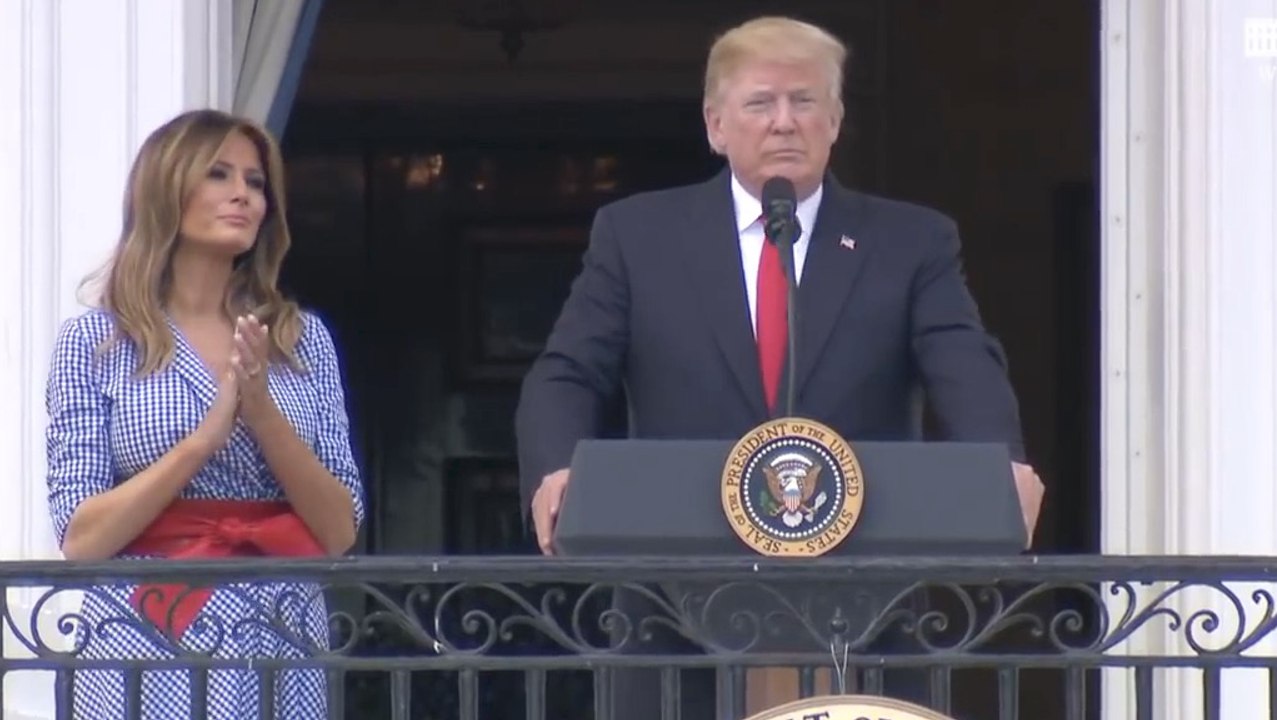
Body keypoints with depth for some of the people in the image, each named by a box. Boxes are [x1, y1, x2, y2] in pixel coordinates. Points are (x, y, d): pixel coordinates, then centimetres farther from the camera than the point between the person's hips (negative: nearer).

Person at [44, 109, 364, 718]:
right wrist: (203, 439, -16)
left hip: (282, 651, 2)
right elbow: (81, 538, -6)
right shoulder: (96, 341, 1)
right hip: (146, 656, -2)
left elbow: (339, 533, 2)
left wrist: (264, 414, -11)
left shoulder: (303, 338, 8)